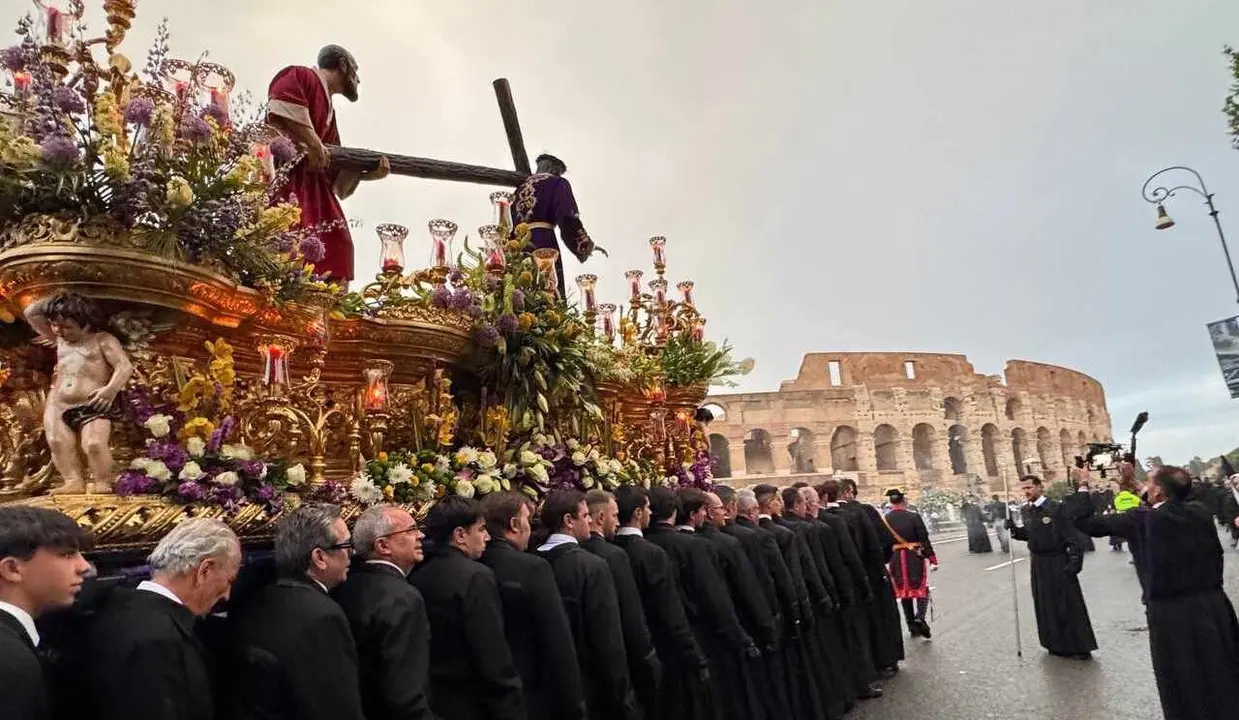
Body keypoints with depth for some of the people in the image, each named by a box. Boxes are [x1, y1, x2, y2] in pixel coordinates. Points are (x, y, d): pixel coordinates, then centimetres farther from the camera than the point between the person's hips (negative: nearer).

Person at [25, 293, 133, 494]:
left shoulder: (102, 340, 4)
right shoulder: (59, 340, 24)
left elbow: (125, 366, -9)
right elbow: (30, 313, 30)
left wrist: (111, 389, -26)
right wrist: (54, 300, 19)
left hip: (92, 407, -6)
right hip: (59, 407, 6)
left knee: (94, 443, -27)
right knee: (57, 441, -19)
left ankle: (103, 485, -21)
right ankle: (74, 482, -24)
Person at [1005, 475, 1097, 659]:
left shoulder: (1056, 508, -14)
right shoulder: (1026, 510, 5)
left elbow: (1072, 537, -15)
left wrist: (1075, 562, -18)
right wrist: (1014, 530, -5)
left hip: (1058, 562, -6)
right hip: (1038, 563, 6)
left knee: (1069, 603, 3)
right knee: (1045, 605, 12)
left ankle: (1081, 646, 16)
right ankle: (1057, 644, 26)